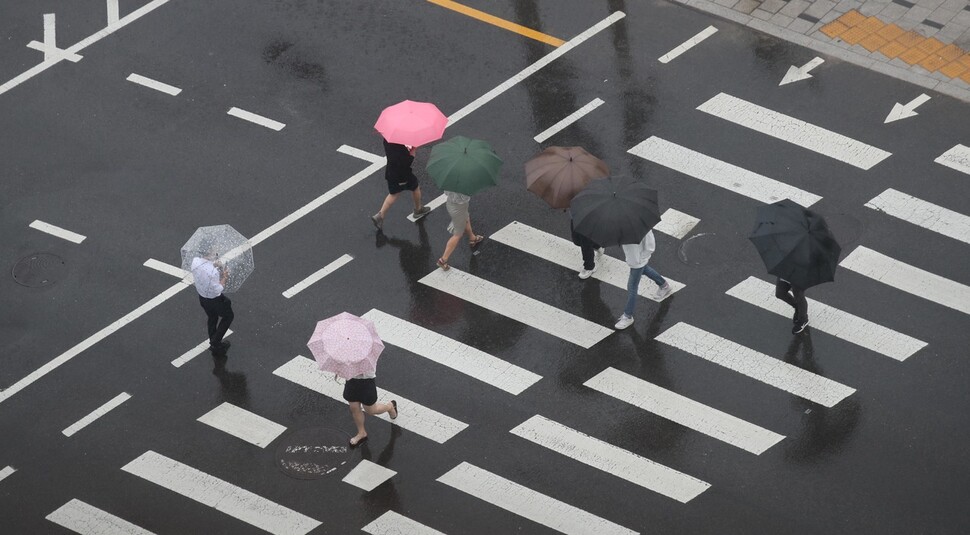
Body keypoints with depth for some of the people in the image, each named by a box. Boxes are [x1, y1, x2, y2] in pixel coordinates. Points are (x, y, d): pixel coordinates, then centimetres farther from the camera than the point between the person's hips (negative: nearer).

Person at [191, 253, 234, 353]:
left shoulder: (195, 261, -19)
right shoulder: (213, 271, -39)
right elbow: (217, 290, -29)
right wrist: (224, 278, -18)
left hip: (202, 297, 7)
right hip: (214, 299, -7)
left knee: (212, 318, 31)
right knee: (228, 316, 22)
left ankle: (213, 343, 48)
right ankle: (215, 343, 25)